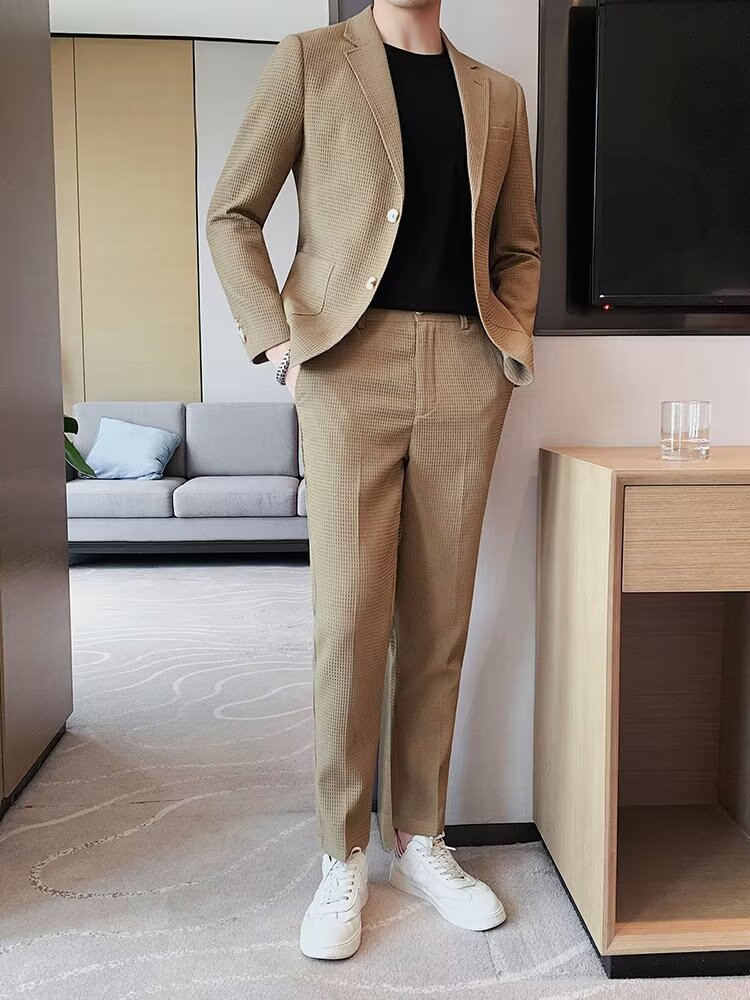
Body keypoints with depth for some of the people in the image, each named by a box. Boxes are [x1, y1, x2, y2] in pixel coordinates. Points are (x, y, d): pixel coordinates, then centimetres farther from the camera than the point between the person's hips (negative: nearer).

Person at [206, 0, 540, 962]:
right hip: (351, 365, -3)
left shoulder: (498, 94, 18)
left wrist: (514, 336, 8)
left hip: (466, 373, 3)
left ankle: (421, 842, 21)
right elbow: (231, 215, 6)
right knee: (349, 621, -4)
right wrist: (275, 336, -5)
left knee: (439, 622, 5)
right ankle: (343, 860, 12)